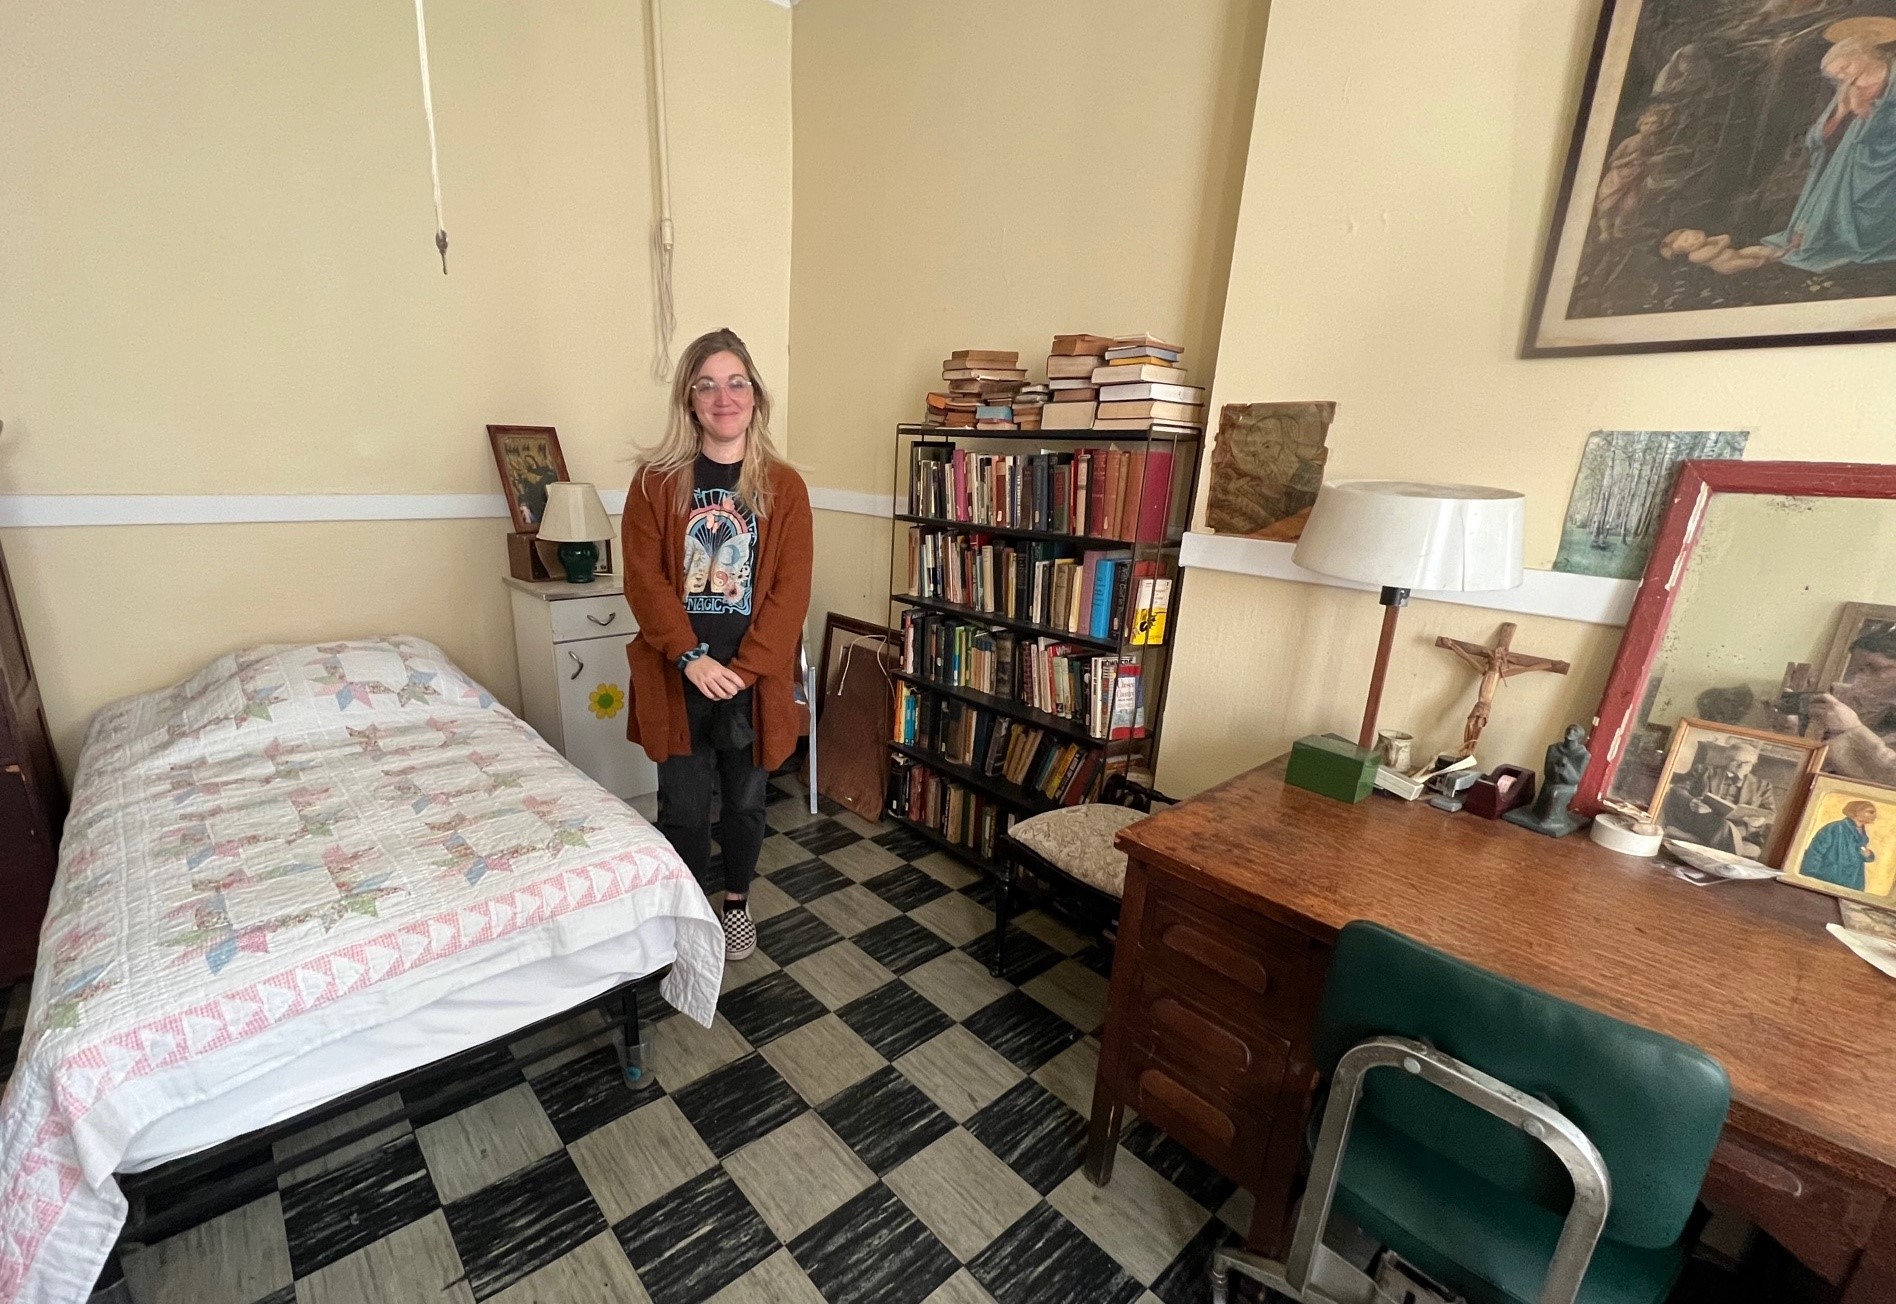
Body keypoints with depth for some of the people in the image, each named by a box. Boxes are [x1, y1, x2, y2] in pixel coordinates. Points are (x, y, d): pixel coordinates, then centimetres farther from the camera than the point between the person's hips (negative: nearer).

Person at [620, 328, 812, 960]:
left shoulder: (784, 486, -2)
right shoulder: (656, 480, -1)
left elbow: (790, 591, -7)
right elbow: (643, 579, -6)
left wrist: (742, 669, -14)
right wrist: (692, 659, -17)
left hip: (754, 677, 1)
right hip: (677, 676, 0)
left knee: (744, 799, 15)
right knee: (682, 807, 10)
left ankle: (737, 901, 40)